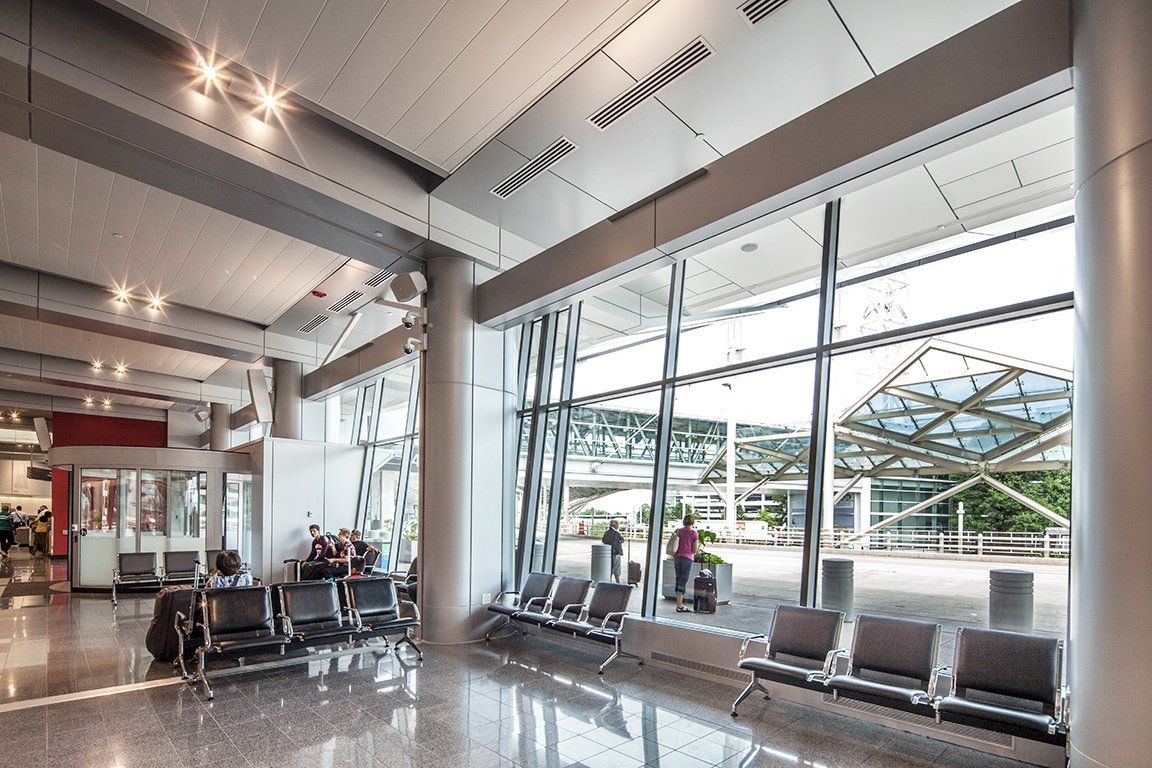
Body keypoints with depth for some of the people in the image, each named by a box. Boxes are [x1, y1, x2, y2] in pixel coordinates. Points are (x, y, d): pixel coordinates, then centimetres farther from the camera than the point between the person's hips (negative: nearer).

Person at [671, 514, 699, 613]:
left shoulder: (678, 531, 4)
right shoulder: (694, 534, -7)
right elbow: (694, 550, -5)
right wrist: (698, 544, 13)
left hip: (678, 557, 5)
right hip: (688, 558, -4)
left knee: (678, 580, 13)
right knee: (683, 581, -2)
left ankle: (679, 603, 19)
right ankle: (679, 606, -2)